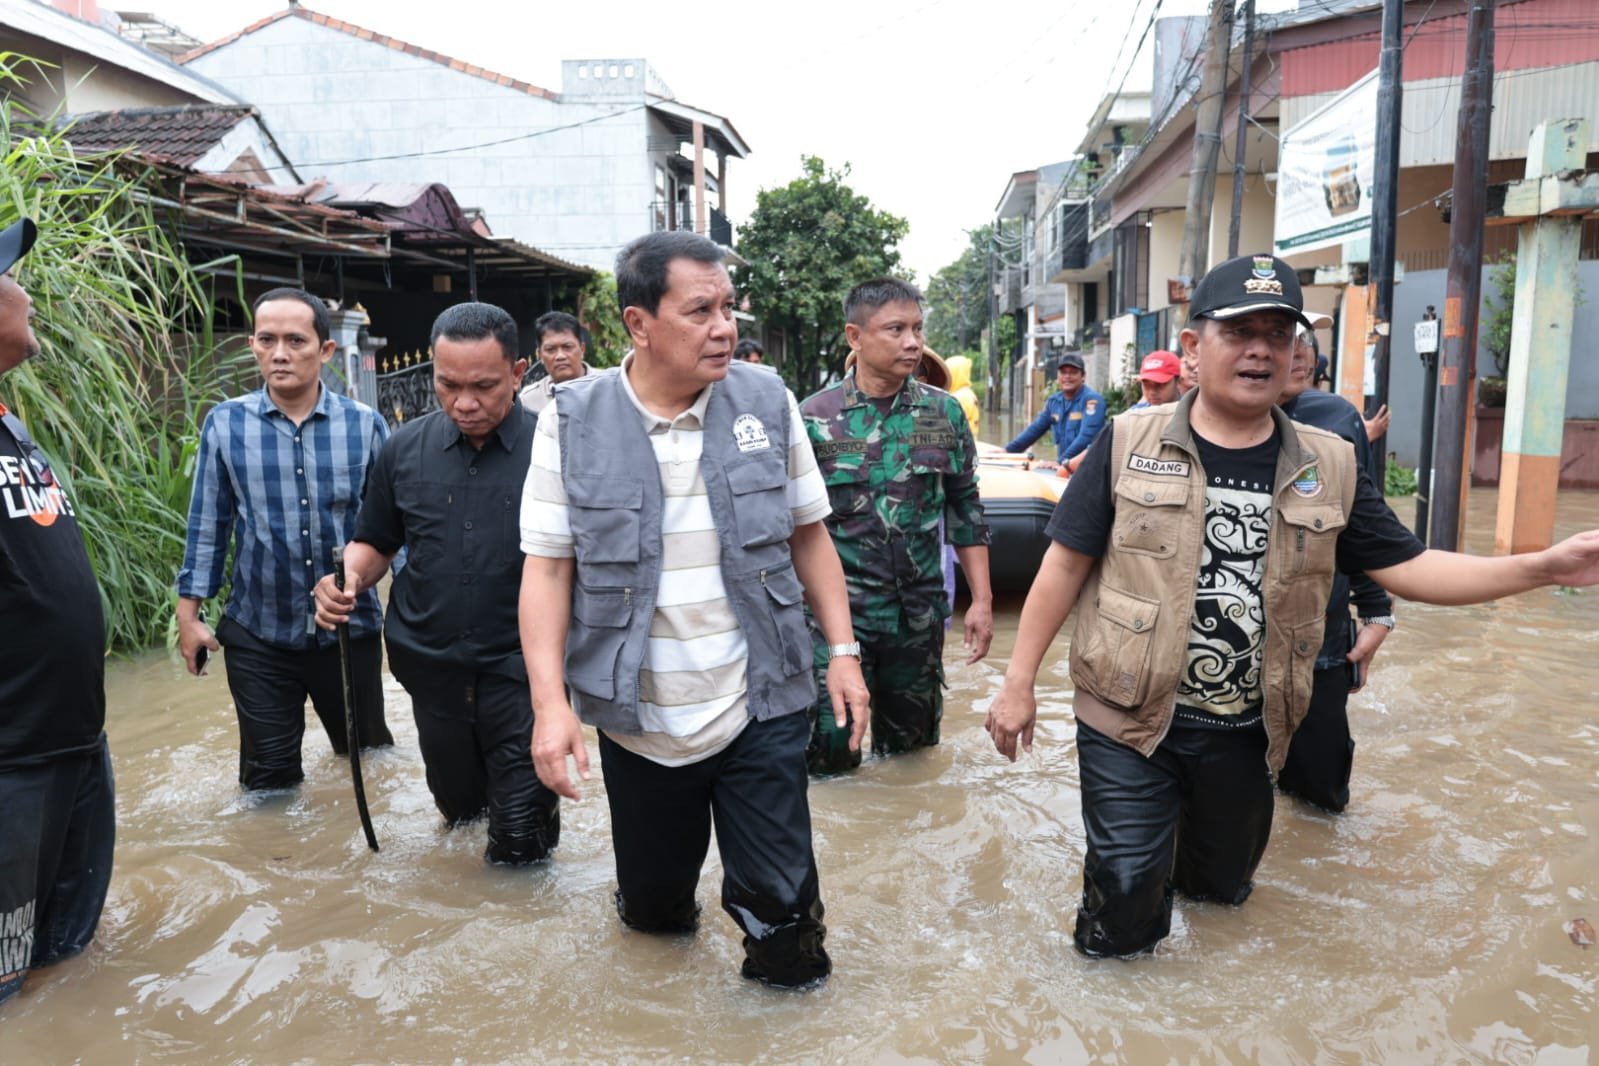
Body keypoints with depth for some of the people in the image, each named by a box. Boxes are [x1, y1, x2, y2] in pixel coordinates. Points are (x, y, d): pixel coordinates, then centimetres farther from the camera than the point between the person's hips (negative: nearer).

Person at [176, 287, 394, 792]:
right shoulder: (225, 424, -6)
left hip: (351, 628, 1)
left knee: (368, 757, 20)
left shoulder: (364, 424, -7)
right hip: (257, 634, 0)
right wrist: (189, 614, 2)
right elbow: (207, 525, 1)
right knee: (268, 775, 10)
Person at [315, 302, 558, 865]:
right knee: (458, 807, 24)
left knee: (520, 845, 0)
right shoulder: (405, 448, 1)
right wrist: (348, 579, -10)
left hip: (520, 670, -4)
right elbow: (374, 544, 12)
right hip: (432, 666, 4)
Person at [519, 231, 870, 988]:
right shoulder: (574, 423, -7)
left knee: (778, 896, 6)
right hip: (637, 719, 1)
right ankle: (664, 922, 55)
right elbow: (547, 566, -6)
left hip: (760, 708, 0)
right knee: (650, 896, 19)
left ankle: (788, 983, 37)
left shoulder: (768, 402, -3)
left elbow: (808, 534, 4)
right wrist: (549, 702, -13)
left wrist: (843, 651, 1)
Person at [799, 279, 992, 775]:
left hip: (920, 617, 3)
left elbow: (965, 510, 8)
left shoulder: (944, 412, 3)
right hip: (837, 617, -3)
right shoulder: (815, 417, -6)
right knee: (831, 756, 3)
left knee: (912, 751, 16)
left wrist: (981, 601, 5)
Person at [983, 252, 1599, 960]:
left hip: (1247, 732, 4)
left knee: (1225, 882, 22)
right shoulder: (1130, 443, -9)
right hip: (1130, 721, -3)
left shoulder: (1329, 467, 1)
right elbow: (1066, 564, -7)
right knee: (1126, 890, -1)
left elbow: (1406, 568, 4)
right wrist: (1019, 683, -7)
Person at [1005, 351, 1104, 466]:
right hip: (1064, 467, 6)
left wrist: (1060, 462, -27)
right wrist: (1007, 450, 10)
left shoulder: (1092, 400, -8)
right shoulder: (1053, 401, 12)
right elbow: (1035, 429, 17)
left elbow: (1086, 437, -19)